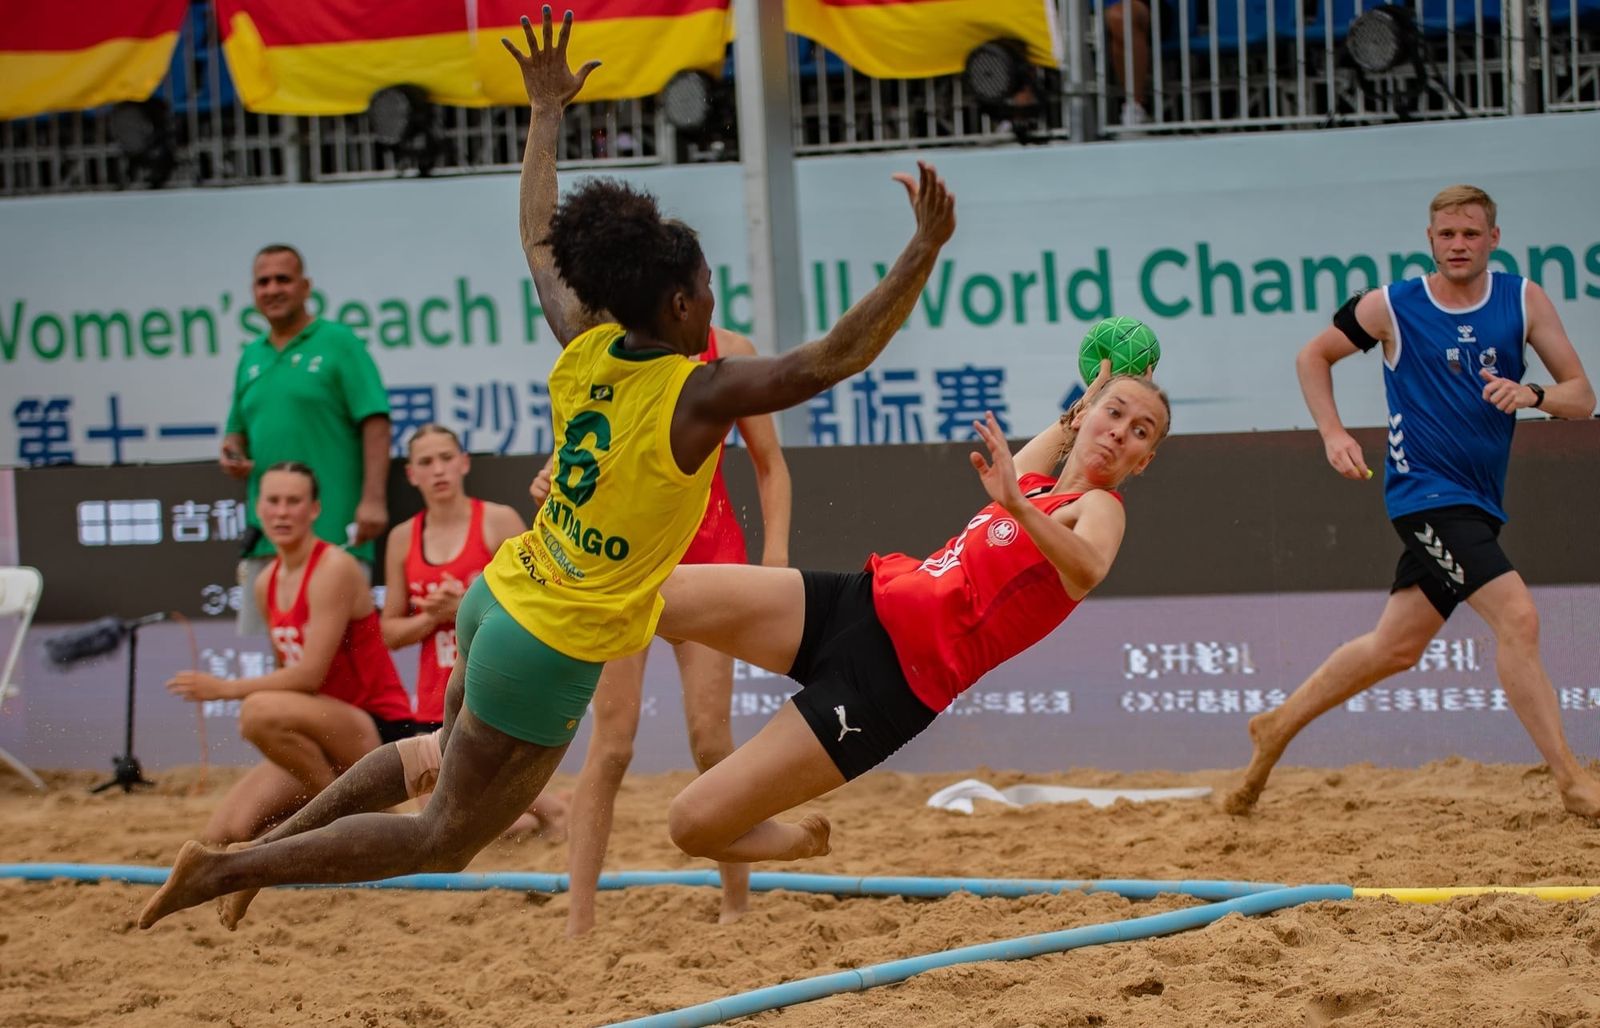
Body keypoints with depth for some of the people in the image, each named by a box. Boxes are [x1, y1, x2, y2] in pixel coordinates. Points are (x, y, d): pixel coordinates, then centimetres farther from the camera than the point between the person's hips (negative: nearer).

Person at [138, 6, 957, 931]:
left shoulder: (586, 349, -2)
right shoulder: (697, 394, -22)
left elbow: (540, 239, 13)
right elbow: (835, 360, -28)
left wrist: (548, 112, 23)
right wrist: (924, 255, -31)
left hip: (500, 601, 8)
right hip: (556, 650, -8)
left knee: (440, 757, 33)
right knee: (448, 837, 5)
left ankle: (266, 847, 32)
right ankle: (229, 870, 2)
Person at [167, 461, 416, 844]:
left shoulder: (334, 569, -15)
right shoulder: (266, 584, 9)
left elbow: (309, 675, -21)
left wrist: (225, 688, -15)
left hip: (378, 731, -7)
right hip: (329, 738, 7)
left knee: (260, 711, -34)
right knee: (222, 837, -6)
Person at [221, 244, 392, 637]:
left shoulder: (338, 343, 0)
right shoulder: (251, 357, 18)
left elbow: (375, 423, -7)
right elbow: (237, 429, 28)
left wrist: (373, 499, -16)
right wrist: (233, 454, 3)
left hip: (333, 531, -6)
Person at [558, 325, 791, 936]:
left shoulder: (730, 353, 2)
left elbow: (770, 465, 7)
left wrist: (775, 550, -4)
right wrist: (553, 482, -11)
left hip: (709, 554, 0)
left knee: (709, 735, -7)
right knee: (612, 741, -6)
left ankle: (737, 904, 7)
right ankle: (579, 918, -5)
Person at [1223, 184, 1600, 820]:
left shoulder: (1523, 301, 2)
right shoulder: (1392, 307, -5)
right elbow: (1314, 356, 11)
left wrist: (1533, 395, -20)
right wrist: (1333, 435, -1)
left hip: (1476, 502, 5)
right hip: (1426, 492, -5)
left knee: (1396, 648, 13)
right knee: (1517, 616, -21)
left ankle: (1278, 727, 31)